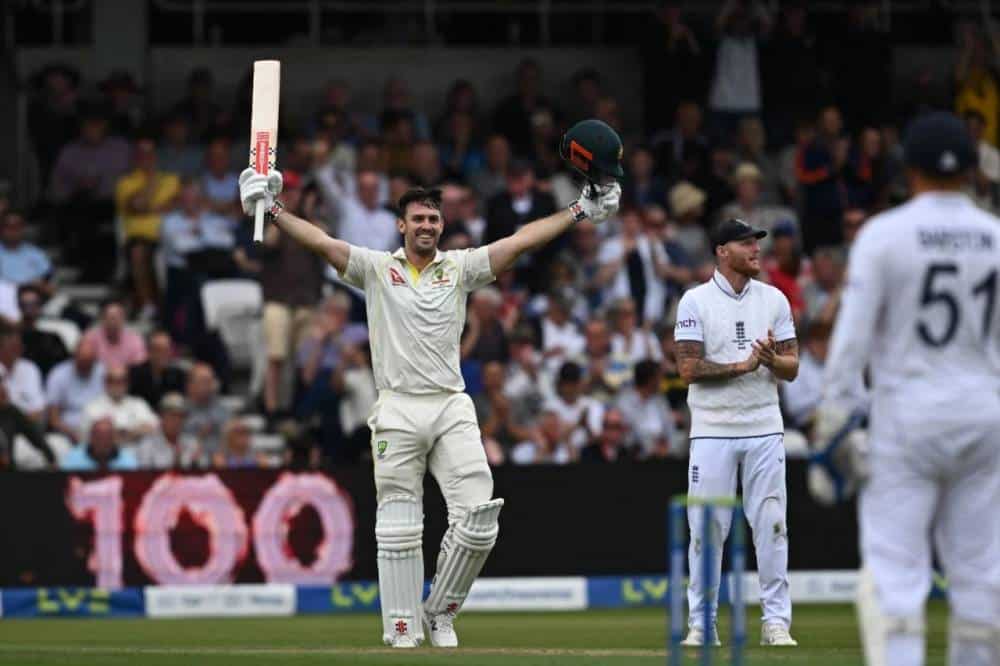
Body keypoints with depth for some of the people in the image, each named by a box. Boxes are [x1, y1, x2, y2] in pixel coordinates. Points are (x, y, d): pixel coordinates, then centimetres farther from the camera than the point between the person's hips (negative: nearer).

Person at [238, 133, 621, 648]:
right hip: (397, 411, -2)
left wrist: (580, 211, 1)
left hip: (452, 408, 2)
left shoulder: (460, 267, 11)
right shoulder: (376, 270, 7)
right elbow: (320, 241, -3)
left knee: (478, 518, -10)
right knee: (399, 526, 0)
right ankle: (402, 630, 5)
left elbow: (522, 240, 7)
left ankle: (441, 613, 7)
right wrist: (272, 208, -14)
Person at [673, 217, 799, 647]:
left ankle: (776, 621, 5)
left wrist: (772, 359, -15)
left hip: (764, 427, 3)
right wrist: (742, 365, -17)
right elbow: (689, 369, -10)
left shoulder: (774, 300, 8)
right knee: (707, 526, -1)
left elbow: (792, 369, 6)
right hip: (713, 430, -3)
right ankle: (702, 623, 6)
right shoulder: (696, 302, -2)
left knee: (771, 524, 1)